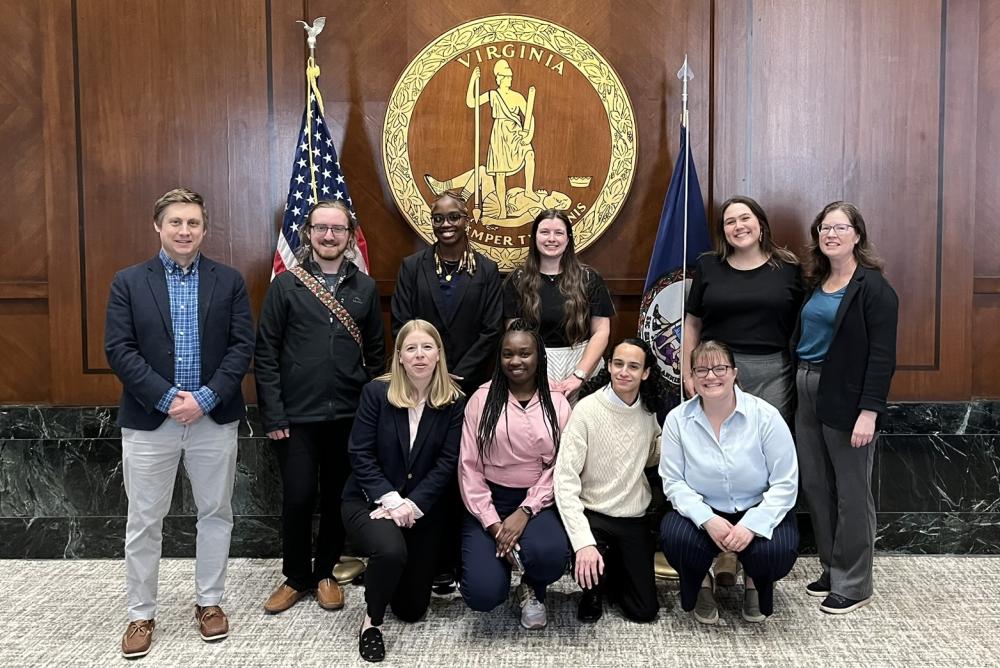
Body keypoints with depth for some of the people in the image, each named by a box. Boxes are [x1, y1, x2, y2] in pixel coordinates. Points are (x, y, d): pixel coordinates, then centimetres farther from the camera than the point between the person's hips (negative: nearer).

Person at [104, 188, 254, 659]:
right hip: (149, 419, 0)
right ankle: (141, 614, 23)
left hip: (214, 417, 1)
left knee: (215, 513, 11)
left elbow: (242, 346, -3)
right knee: (144, 521, 8)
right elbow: (119, 350, -5)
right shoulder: (129, 282, 1)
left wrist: (205, 398, -14)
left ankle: (209, 602, 28)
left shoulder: (229, 281, 3)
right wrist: (168, 398, -15)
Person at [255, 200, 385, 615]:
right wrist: (273, 416, -8)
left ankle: (325, 573, 29)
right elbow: (265, 354, -3)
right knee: (298, 498, 2)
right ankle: (295, 577, 23)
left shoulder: (365, 288, 6)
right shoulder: (286, 285, -1)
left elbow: (376, 354, 9)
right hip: (297, 416, -2)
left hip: (349, 416, 2)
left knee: (337, 498, 10)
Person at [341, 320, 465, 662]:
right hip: (369, 500, -2)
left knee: (413, 608, 8)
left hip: (422, 509, 3)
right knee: (391, 550, -36)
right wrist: (390, 499, -21)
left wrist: (412, 504, -20)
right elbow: (360, 454, -10)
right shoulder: (376, 392, -8)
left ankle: (378, 572, 43)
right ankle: (372, 619, -6)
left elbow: (447, 463, -10)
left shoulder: (454, 402, -6)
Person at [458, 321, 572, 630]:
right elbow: (469, 467, -3)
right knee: (482, 593, -19)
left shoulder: (557, 403, 3)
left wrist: (524, 513, -16)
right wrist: (493, 523, -11)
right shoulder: (482, 398, 0)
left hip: (536, 502, 1)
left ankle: (532, 590, 7)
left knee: (549, 553, -33)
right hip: (488, 502, 0)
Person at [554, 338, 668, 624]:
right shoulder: (588, 409, -18)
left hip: (635, 520, 4)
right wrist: (583, 542, -32)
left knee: (645, 611, 2)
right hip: (593, 517, -4)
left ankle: (613, 571, 34)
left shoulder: (649, 412, 0)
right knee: (590, 568, -33)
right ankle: (594, 591, 5)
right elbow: (566, 480, -22)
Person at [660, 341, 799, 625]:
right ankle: (700, 585, 8)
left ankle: (756, 584, 11)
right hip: (703, 511, 1)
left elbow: (785, 484, -12)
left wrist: (751, 525, -25)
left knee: (777, 552, -30)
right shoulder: (677, 419, -7)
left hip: (759, 510, 0)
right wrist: (707, 519, -24)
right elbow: (673, 481, -7)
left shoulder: (765, 416, -12)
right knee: (675, 537, -30)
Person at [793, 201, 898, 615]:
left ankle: (853, 584, 15)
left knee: (851, 492, 2)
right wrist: (795, 388, 8)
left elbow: (882, 355, -14)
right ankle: (832, 569, 28)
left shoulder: (873, 287, -9)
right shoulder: (816, 283, 13)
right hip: (807, 395, 7)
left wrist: (869, 412, -19)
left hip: (845, 398, -7)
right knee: (815, 486, 13)